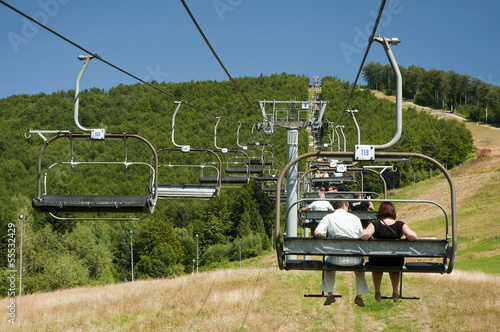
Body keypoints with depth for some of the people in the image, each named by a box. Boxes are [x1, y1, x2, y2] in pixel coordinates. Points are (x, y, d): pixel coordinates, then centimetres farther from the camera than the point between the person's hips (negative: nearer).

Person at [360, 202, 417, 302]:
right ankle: (395, 292, 40)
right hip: (396, 262, 1)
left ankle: (377, 291, 39)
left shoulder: (375, 225, -13)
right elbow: (412, 237, -23)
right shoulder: (400, 225, -10)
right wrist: (412, 233, 0)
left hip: (377, 262, -1)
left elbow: (364, 236, -29)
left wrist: (364, 233, -6)